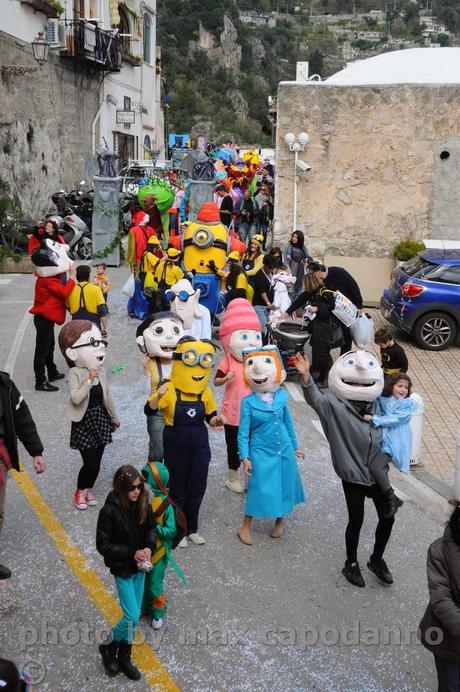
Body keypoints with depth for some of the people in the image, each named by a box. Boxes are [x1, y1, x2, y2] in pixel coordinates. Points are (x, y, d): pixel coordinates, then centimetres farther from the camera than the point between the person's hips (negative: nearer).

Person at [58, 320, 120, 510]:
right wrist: (89, 380, -31)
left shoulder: (100, 370, 0)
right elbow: (76, 398, -29)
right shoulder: (75, 373, -18)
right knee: (90, 462, -5)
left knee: (97, 461, 11)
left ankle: (89, 488, 33)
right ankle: (80, 491, 19)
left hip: (100, 419, 5)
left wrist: (113, 417, 20)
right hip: (84, 421, -5)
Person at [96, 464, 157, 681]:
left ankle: (124, 657, 33)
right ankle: (108, 647, 23)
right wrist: (131, 553, -23)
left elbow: (151, 528, 5)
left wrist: (149, 547, -14)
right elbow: (103, 545, -18)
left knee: (134, 616, 14)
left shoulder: (143, 504, -9)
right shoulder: (110, 511, -23)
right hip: (122, 569, -5)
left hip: (140, 567, 5)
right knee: (132, 616, -5)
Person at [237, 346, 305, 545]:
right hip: (261, 452, -3)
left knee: (284, 485, 14)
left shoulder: (282, 396, -4)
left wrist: (294, 446, 16)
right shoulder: (248, 401, -13)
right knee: (259, 489, -1)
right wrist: (244, 457, -13)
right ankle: (245, 526, 17)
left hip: (284, 450, 4)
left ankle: (280, 521, 37)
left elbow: (288, 424, 9)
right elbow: (243, 432, -9)